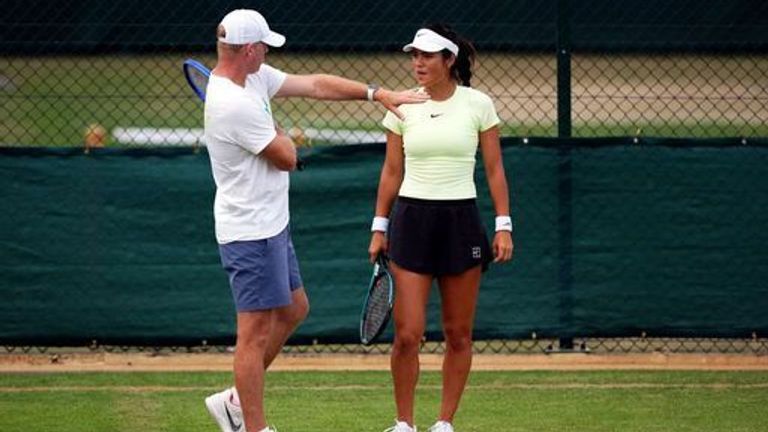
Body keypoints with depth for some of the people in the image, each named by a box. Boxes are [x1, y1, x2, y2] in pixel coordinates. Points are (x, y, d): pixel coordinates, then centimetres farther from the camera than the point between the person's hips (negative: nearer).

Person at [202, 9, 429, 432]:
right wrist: (280, 134, 6)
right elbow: (287, 158, -17)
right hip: (250, 233, -11)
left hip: (270, 225, 11)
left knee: (293, 309, 20)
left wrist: (377, 93, 4)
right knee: (256, 331, -4)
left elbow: (314, 84, 10)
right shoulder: (234, 105, -25)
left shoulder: (254, 77, 5)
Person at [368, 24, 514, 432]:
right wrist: (379, 227, 9)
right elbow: (392, 172, 10)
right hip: (412, 219, 0)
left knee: (458, 334, 5)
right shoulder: (402, 107, 3)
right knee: (407, 335, -5)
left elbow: (495, 169, 3)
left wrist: (503, 225, -3)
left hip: (460, 220, 0)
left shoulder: (478, 104, -1)